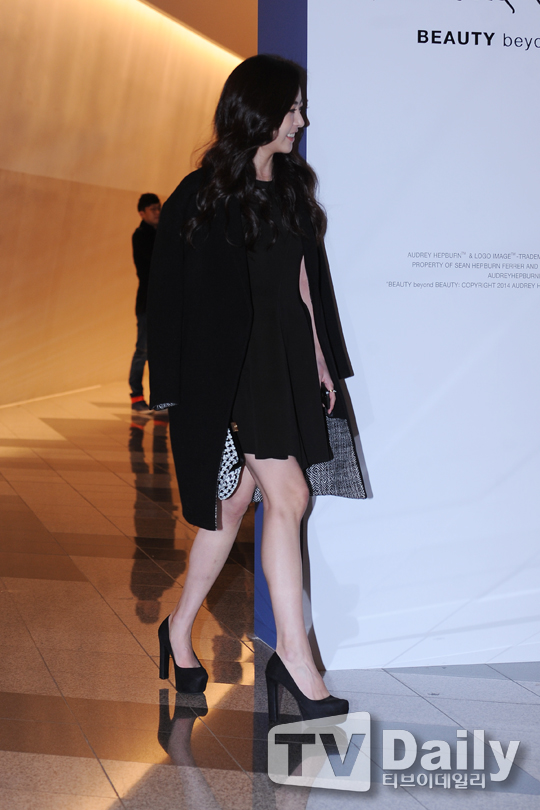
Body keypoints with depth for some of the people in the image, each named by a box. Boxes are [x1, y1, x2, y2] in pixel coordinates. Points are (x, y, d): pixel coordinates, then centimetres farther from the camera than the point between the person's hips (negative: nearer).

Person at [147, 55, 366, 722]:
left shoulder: (295, 186, 14)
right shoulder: (204, 194, -7)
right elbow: (174, 293, -7)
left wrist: (322, 360, 12)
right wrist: (174, 391, -11)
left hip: (287, 361, 7)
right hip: (229, 362, -7)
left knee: (235, 502, 10)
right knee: (288, 495, -12)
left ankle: (180, 630, 26)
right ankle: (293, 653, -3)